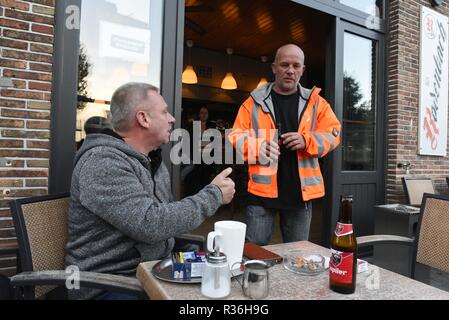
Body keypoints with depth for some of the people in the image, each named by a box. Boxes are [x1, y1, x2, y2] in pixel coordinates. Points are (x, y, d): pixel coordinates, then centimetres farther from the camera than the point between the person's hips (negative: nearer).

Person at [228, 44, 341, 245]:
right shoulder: (255, 101, 3)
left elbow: (332, 134, 6)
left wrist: (306, 141, -14)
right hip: (263, 190, -1)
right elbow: (236, 137, 2)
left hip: (300, 191, 2)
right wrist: (258, 146, -18)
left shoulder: (315, 101, 8)